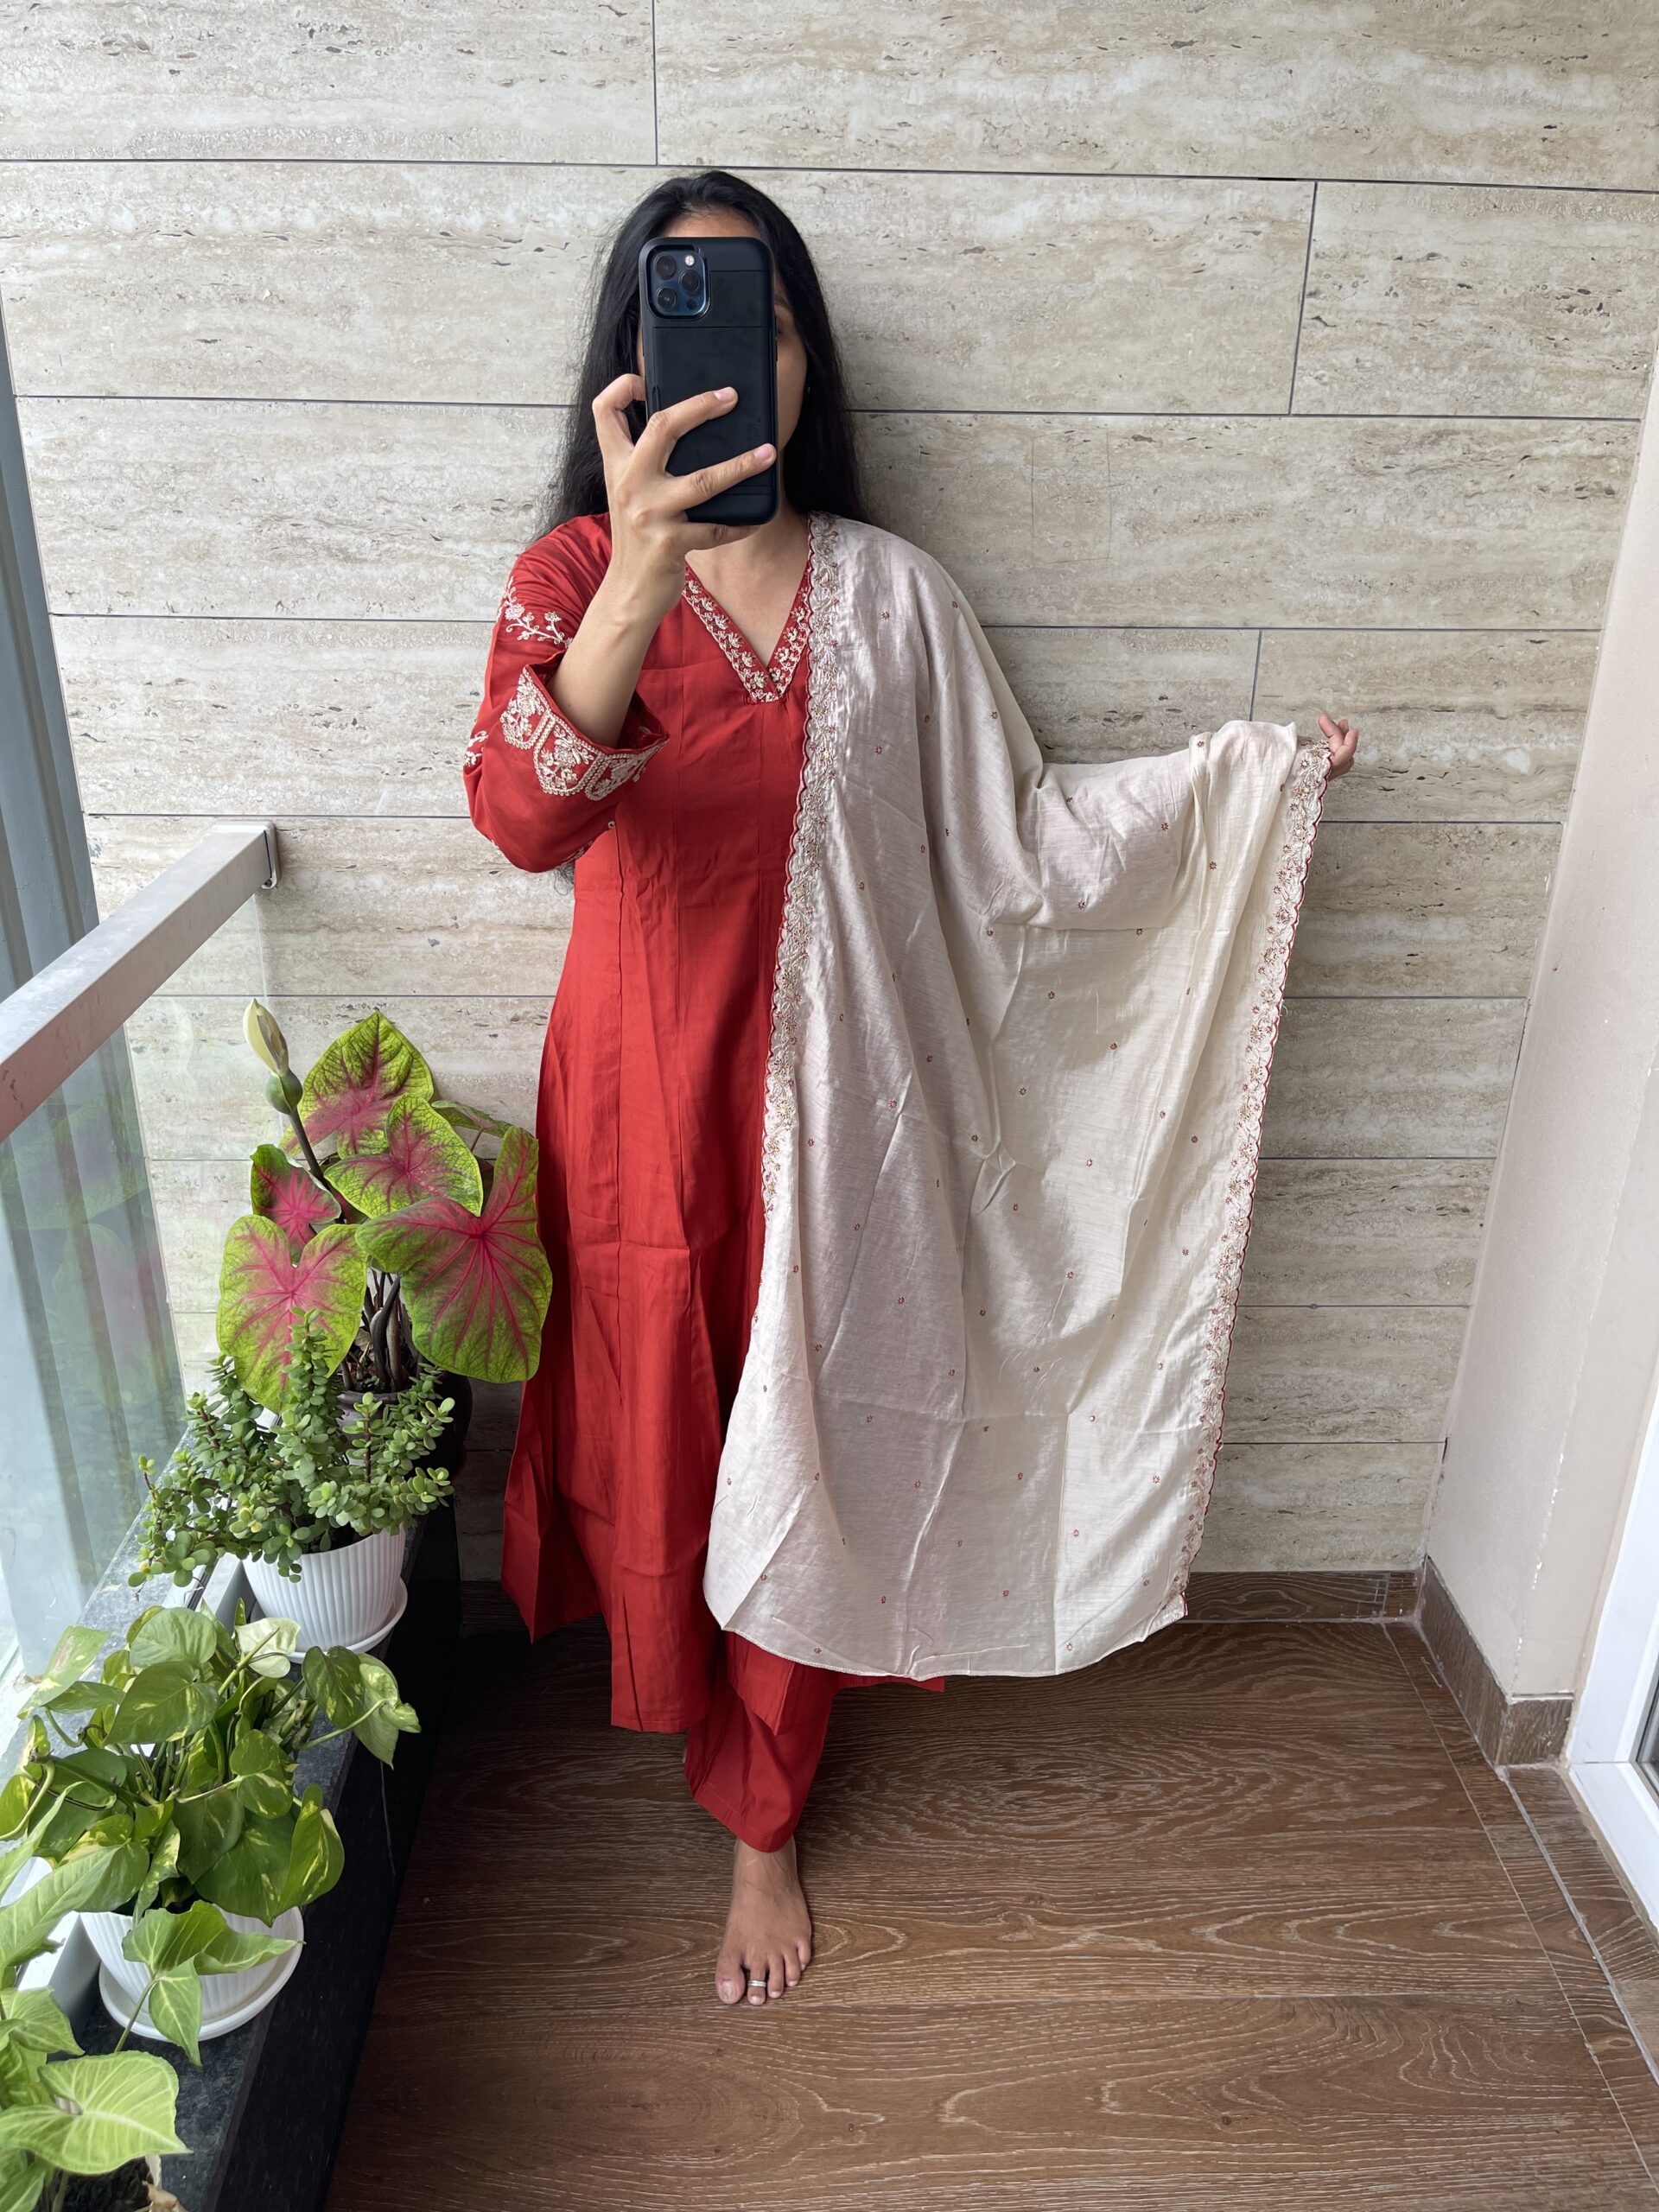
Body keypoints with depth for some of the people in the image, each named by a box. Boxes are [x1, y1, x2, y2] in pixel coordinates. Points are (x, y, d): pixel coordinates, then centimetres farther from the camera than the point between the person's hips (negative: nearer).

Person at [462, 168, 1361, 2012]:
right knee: (665, 1438, 17)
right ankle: (681, 1672, 52)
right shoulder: (576, 574, -8)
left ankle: (762, 1820, 37)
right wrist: (640, 582, -43)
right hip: (648, 1101, -1)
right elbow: (523, 821, -28)